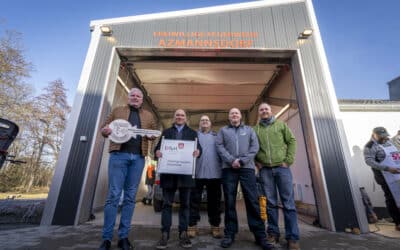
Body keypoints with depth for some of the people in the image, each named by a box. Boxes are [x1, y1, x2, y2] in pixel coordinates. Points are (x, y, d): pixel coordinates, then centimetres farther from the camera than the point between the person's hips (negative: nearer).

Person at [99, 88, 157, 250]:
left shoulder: (148, 116, 19)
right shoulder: (117, 111, 15)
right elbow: (104, 128, 14)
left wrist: (151, 135, -4)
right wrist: (105, 130, -10)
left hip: (138, 158, 2)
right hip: (119, 154, -1)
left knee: (130, 196, 5)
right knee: (114, 194, -3)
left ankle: (123, 236, 16)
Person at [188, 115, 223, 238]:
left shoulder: (217, 136, 16)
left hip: (214, 173, 1)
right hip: (197, 172, -1)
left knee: (214, 201, 9)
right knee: (194, 200, 4)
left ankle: (215, 226, 21)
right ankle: (192, 226, 16)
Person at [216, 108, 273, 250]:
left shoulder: (249, 130, 17)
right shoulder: (223, 130, 15)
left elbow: (255, 147, 4)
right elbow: (219, 147, 2)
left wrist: (242, 160, -10)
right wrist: (231, 160, -12)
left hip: (247, 168, 1)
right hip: (228, 168, 0)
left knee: (253, 201, 0)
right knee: (229, 201, 3)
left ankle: (260, 235, 10)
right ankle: (229, 234, 14)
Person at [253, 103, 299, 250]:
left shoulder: (281, 125, 9)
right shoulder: (255, 129, 9)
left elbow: (292, 141, 6)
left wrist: (288, 160, -4)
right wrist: (256, 162, 0)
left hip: (282, 167, 0)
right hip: (265, 170, 1)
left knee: (288, 202, 2)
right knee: (270, 202, 7)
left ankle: (292, 237, 12)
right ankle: (273, 233, 19)